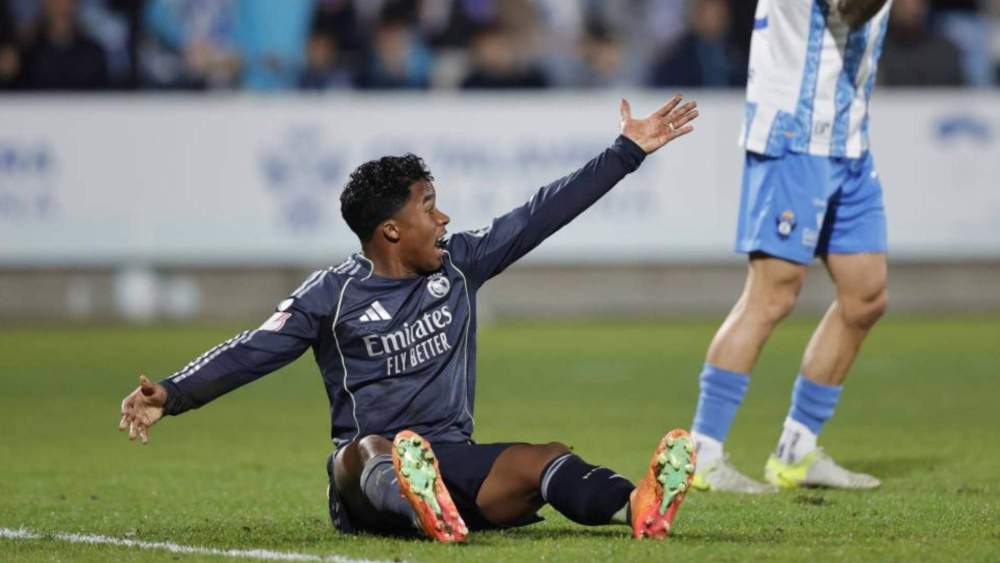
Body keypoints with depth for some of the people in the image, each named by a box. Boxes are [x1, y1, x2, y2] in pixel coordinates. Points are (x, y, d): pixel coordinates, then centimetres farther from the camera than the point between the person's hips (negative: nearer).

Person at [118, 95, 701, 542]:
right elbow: (252, 351, -6)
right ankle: (423, 512, -76)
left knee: (548, 460, -24)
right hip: (367, 476, -4)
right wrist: (171, 394, -21)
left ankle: (637, 505, -55)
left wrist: (628, 151, 16)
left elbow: (542, 214, 15)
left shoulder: (459, 265, 13)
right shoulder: (333, 294, 0)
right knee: (371, 450, -39)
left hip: (454, 461, 4)